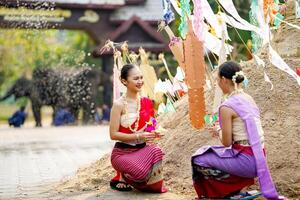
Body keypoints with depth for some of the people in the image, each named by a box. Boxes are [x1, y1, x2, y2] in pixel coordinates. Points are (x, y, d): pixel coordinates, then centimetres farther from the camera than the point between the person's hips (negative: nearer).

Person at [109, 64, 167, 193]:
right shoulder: (119, 105, -11)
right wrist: (138, 136, -20)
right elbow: (113, 134, -13)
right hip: (122, 152, -5)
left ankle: (154, 186, -1)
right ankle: (121, 178, 3)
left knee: (156, 151, -30)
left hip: (142, 149, 5)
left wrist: (154, 133, -4)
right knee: (141, 171, -33)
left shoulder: (146, 102, 6)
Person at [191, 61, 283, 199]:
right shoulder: (249, 99, 8)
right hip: (258, 157, 8)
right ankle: (240, 188, 18)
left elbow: (226, 142, -12)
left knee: (199, 161, 7)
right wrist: (222, 130, 20)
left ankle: (237, 188, 9)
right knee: (209, 155, 25)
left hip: (246, 160, -8)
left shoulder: (227, 107, -16)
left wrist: (218, 131, 7)